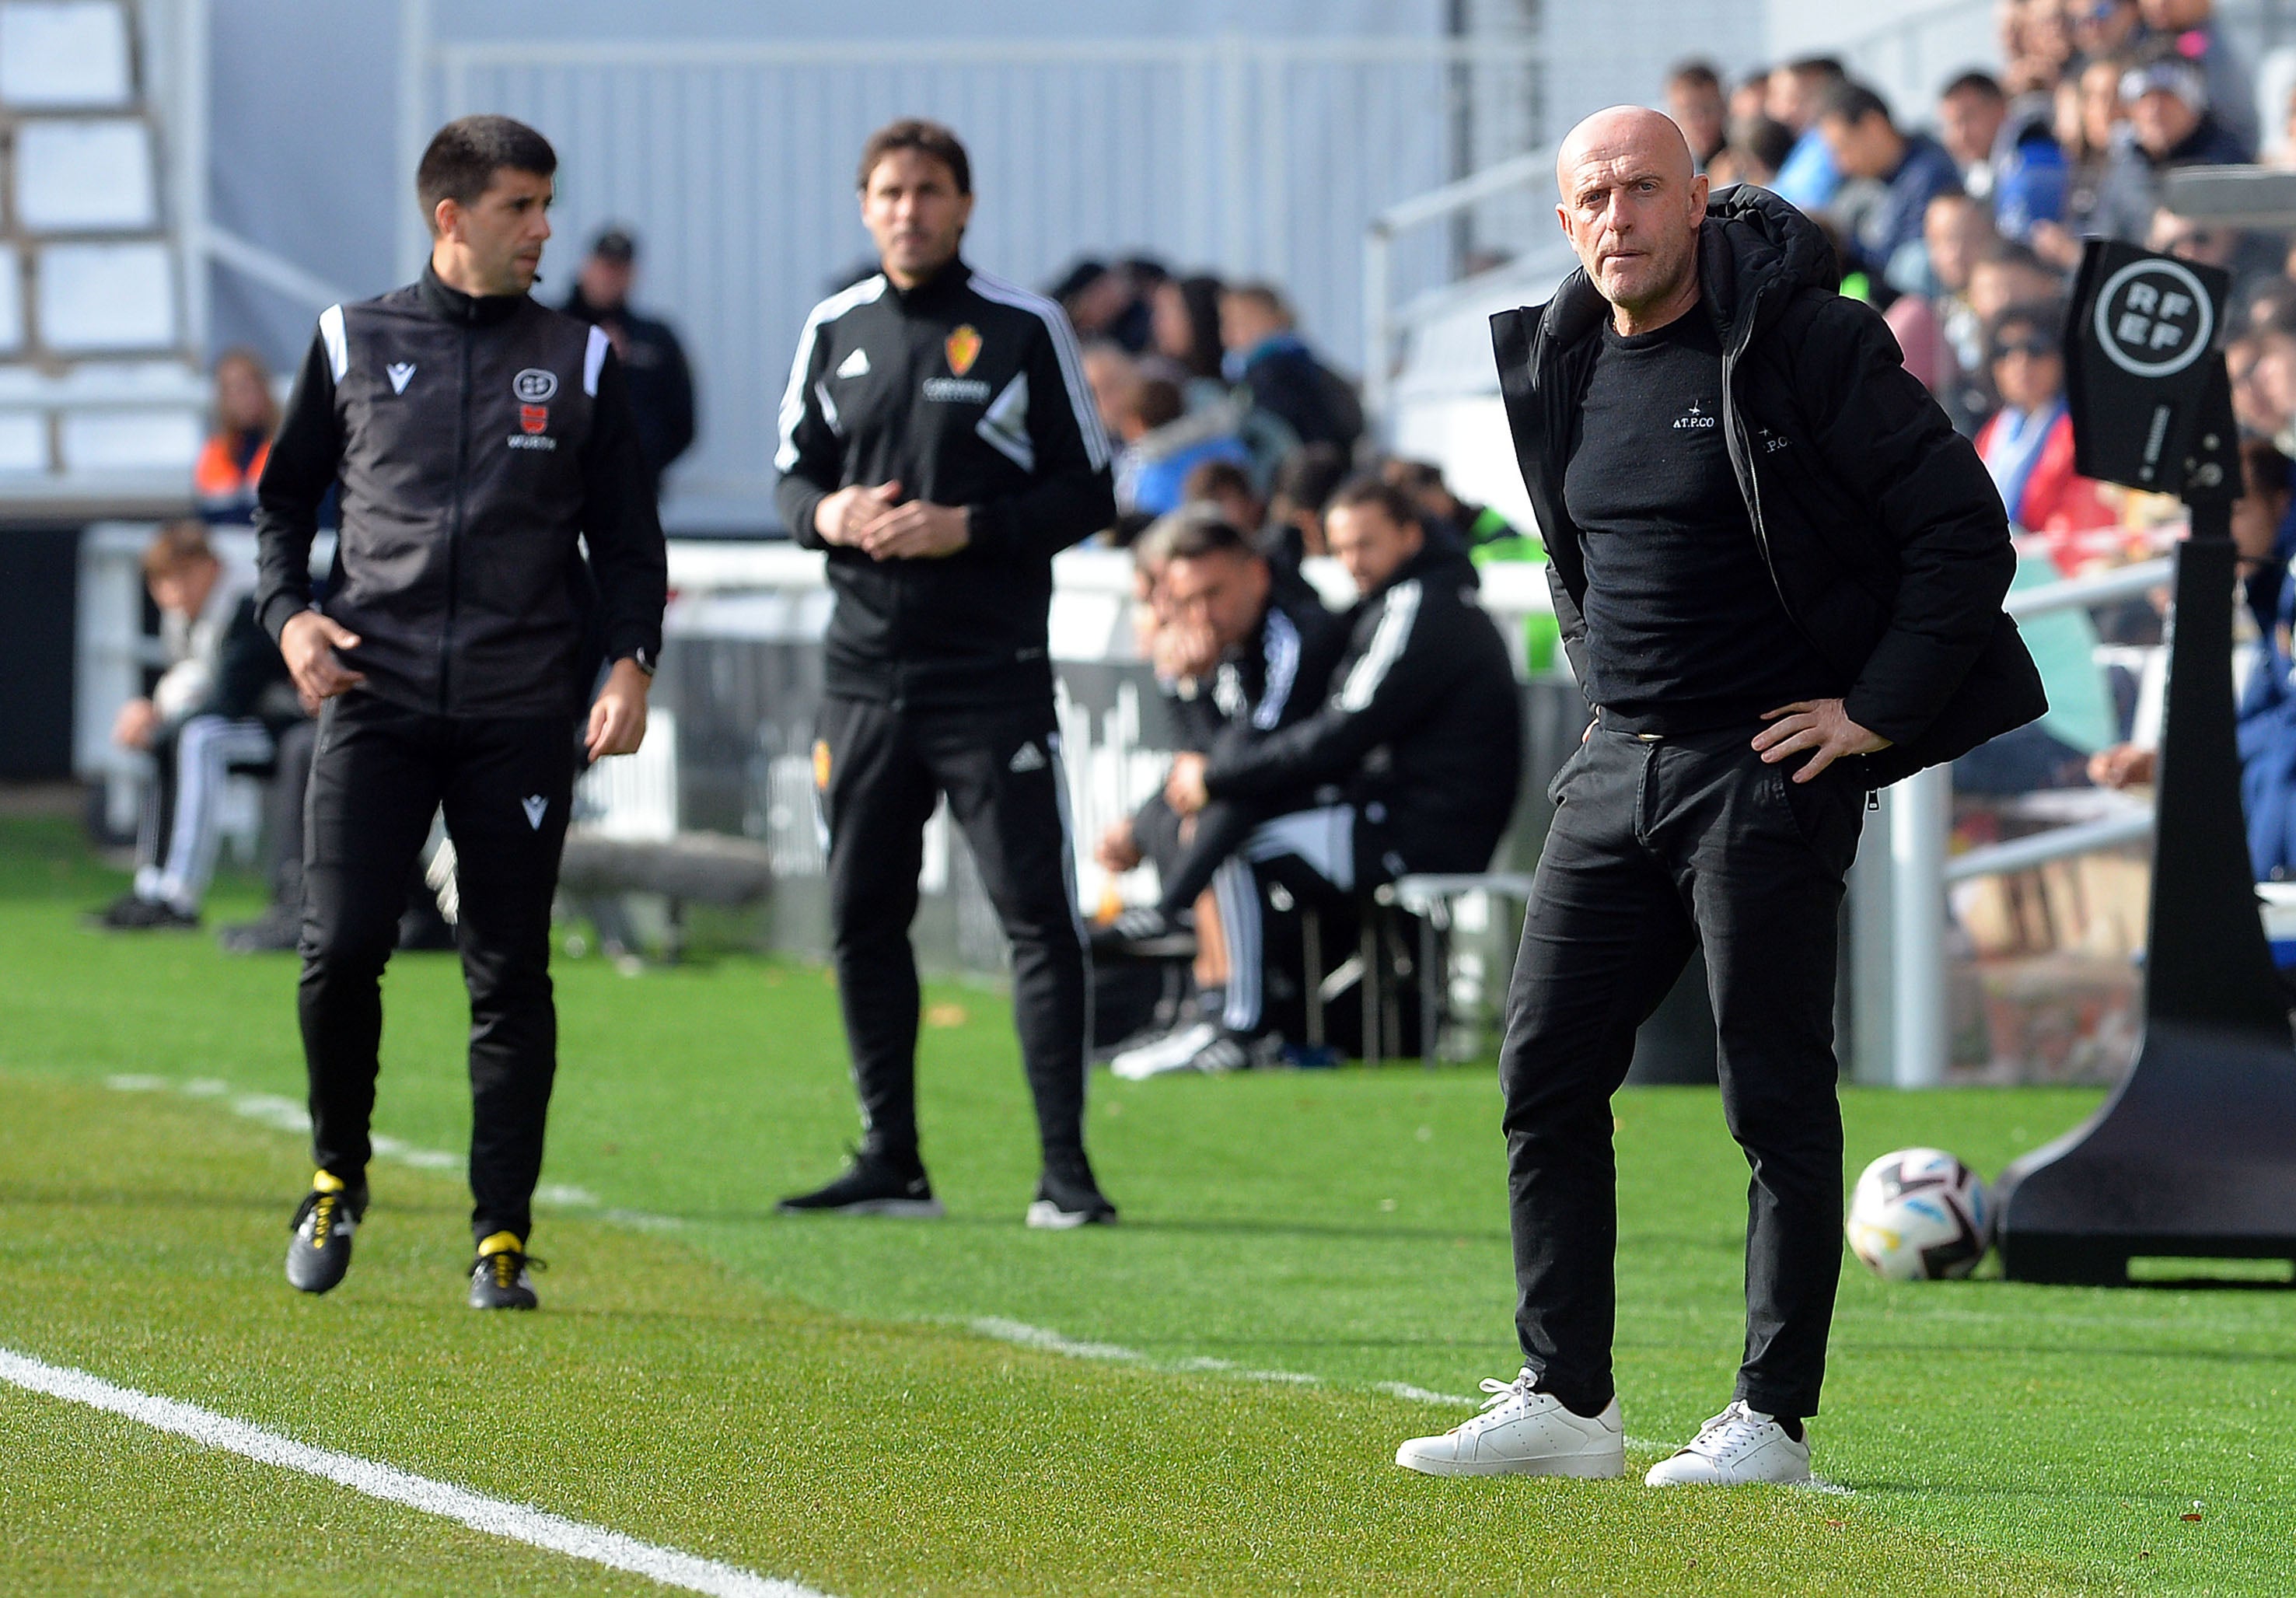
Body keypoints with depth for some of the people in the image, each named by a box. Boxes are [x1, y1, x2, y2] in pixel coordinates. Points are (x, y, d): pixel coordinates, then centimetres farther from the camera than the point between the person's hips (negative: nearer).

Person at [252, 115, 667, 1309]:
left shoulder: (581, 360, 9)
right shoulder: (353, 343, 8)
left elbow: (625, 534, 11)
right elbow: (285, 495, 17)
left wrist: (632, 662, -3)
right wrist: (287, 611, 0)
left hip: (521, 715, 0)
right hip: (373, 699, 0)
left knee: (510, 978, -1)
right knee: (339, 949, -10)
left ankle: (502, 1239, 5)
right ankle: (337, 1176, 14)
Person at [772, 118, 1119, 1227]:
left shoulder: (1024, 330, -2)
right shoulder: (834, 333, 10)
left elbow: (1088, 495, -2)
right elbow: (794, 476, 17)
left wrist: (968, 528, -15)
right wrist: (828, 514, -6)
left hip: (993, 672, -4)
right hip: (866, 668, 5)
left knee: (1038, 915, -7)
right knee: (861, 917, 7)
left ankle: (1065, 1168, -6)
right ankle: (891, 1163, 16)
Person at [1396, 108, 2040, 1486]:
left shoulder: (1803, 341, -11)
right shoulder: (1561, 366, 10)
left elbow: (1964, 526, -12)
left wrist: (1878, 711, -13)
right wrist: (1613, 692, 16)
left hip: (1771, 767, -7)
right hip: (1615, 772, 7)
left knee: (1779, 1099, -4)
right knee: (1548, 1075, 4)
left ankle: (1776, 1418, 1)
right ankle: (1565, 1402, 10)